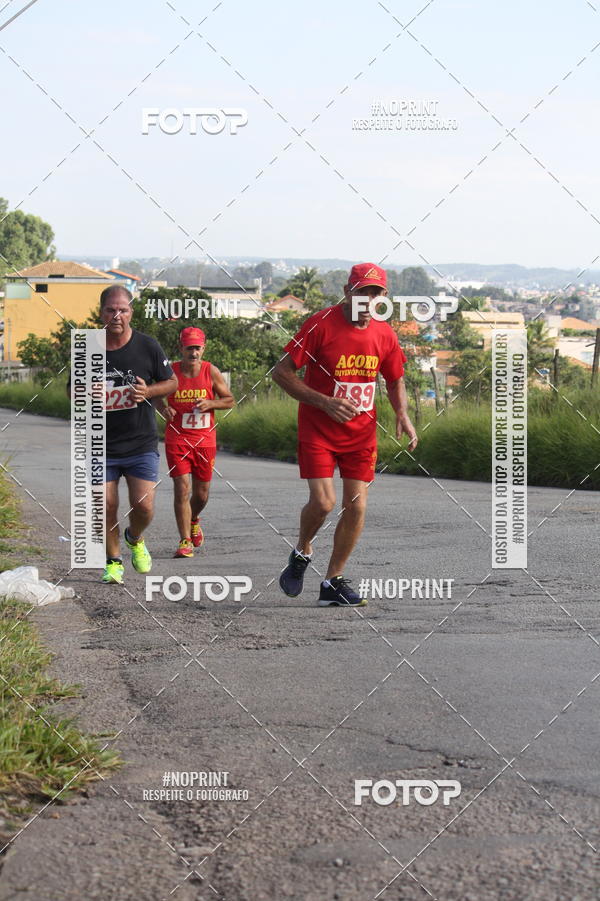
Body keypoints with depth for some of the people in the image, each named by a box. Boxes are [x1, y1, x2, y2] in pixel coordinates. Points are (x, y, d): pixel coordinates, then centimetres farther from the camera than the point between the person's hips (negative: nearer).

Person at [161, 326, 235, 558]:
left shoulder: (211, 371, -1)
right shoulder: (171, 372, -5)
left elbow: (229, 400, 6)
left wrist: (210, 404, -13)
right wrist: (164, 408, -11)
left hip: (205, 440, 2)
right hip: (177, 439, -2)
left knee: (201, 493, 11)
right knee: (182, 488, -13)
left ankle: (193, 520, 44)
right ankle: (185, 541, -7)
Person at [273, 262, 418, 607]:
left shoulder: (385, 334, 1)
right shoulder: (321, 324, -13)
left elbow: (395, 381, 17)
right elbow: (282, 372, -11)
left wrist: (403, 415, -3)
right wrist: (325, 402, -20)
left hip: (361, 432, 4)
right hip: (318, 428, -4)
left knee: (357, 506, -1)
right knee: (323, 502, -14)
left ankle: (334, 583, 13)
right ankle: (302, 553, 18)